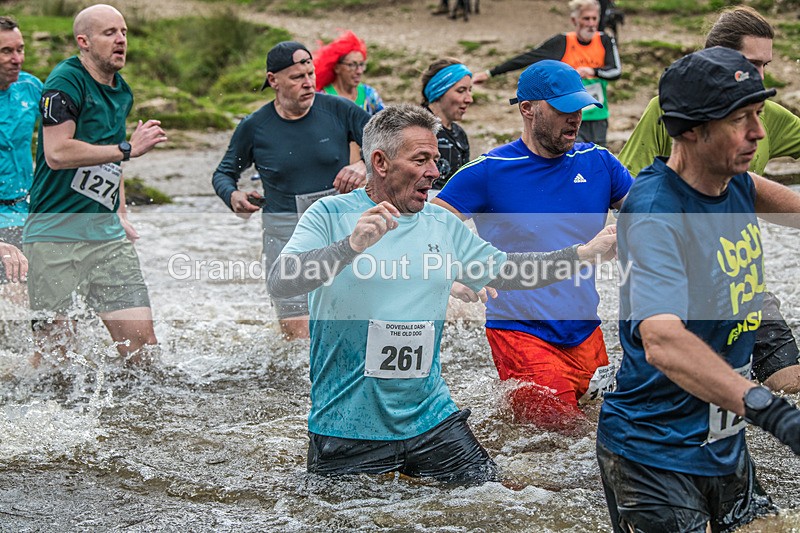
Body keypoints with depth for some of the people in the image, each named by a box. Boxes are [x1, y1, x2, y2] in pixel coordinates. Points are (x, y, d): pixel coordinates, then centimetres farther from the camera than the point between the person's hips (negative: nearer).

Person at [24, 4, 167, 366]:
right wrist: (128, 149, -18)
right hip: (56, 233, -7)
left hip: (107, 233, 7)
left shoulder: (123, 92, 16)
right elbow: (57, 153, -21)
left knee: (141, 342, -2)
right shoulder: (66, 82, -10)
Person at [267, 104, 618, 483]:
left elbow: (505, 271, 19)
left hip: (431, 419, 5)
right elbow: (280, 282, -18)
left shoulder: (444, 225, 11)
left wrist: (587, 252, 11)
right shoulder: (331, 215, -5)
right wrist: (352, 245, -32)